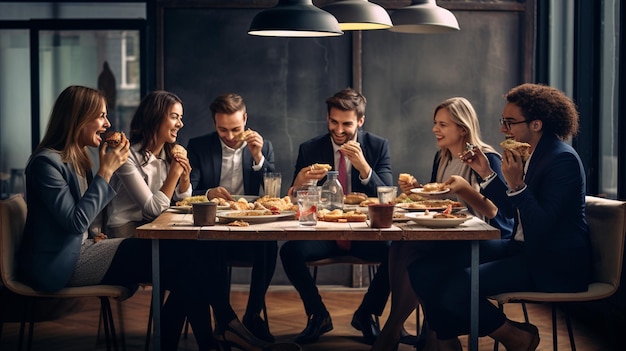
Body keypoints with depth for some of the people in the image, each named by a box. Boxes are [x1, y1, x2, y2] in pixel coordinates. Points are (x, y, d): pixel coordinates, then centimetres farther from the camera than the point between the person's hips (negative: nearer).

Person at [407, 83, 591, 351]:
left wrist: (516, 185, -27)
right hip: (524, 249, 9)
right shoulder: (529, 153, 10)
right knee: (425, 269, -5)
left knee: (457, 287, -26)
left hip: (554, 265, -9)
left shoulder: (562, 159, -16)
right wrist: (486, 174, 8)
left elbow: (541, 227, -21)